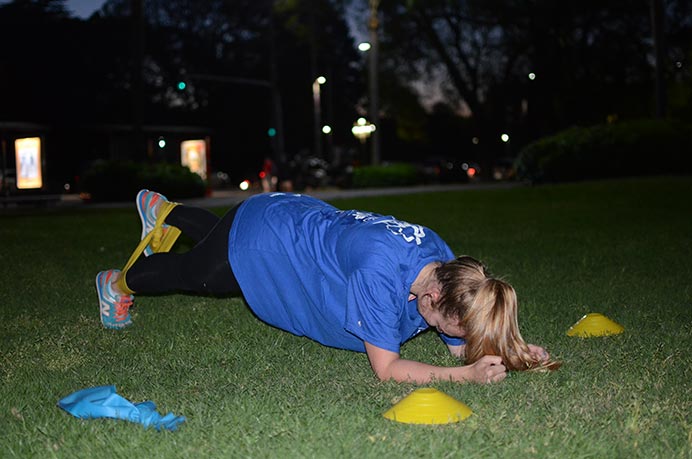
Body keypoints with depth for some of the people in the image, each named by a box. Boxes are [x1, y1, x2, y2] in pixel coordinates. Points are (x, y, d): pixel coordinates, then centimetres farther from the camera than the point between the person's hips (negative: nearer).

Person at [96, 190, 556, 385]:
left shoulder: (446, 265, -23)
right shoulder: (380, 272, -45)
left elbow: (462, 344, -13)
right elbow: (385, 368, -38)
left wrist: (515, 353, -31)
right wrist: (466, 375, -47)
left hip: (304, 217, 6)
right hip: (257, 238, -6)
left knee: (216, 232, 36)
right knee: (191, 272, 25)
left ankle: (167, 212, 64)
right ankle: (120, 282, 55)